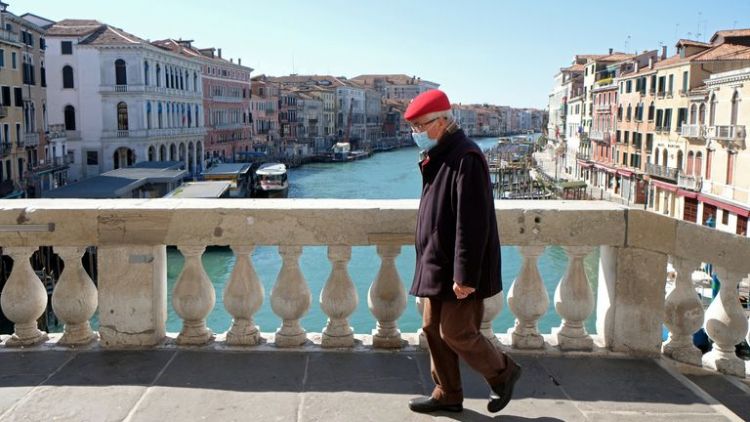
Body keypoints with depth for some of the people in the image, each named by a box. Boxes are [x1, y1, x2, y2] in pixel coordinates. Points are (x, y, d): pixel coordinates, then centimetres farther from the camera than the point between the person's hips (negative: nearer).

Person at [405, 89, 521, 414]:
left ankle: (503, 373, 22)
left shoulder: (465, 159, -19)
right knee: (434, 329, 13)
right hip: (437, 265, 10)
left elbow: (472, 224, -23)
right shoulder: (438, 157, 12)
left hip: (458, 269, -9)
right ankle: (447, 394, 26)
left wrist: (465, 275, -23)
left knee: (456, 333, -1)